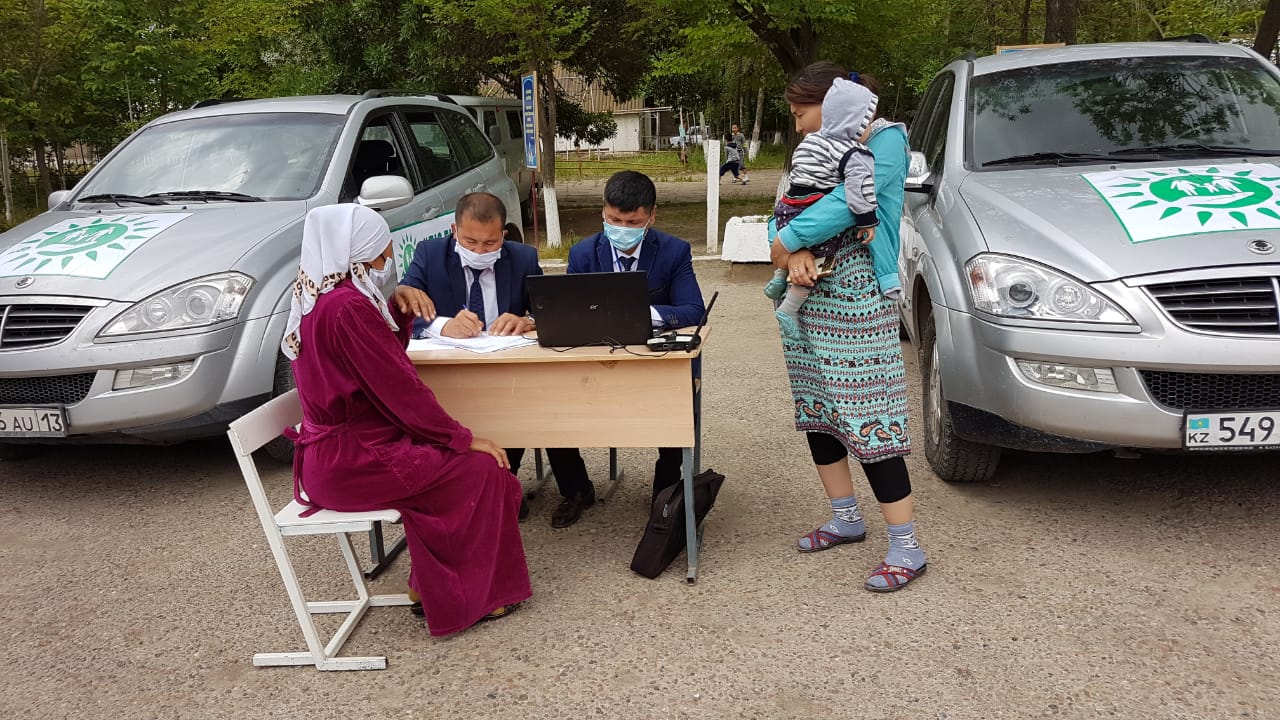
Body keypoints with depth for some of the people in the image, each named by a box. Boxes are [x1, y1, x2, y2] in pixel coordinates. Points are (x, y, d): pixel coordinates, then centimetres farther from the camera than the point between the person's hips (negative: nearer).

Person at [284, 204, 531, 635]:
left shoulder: (317, 297, 8)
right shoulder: (348, 306, -22)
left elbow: (385, 359, 17)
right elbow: (399, 388, -20)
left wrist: (399, 310, 0)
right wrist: (464, 438, -11)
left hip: (329, 455, 10)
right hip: (351, 462, -10)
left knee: (458, 458, 14)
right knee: (483, 473, -6)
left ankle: (429, 584, 19)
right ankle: (471, 597, 9)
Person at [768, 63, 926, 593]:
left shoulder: (884, 138, -6)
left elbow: (849, 203, -22)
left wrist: (786, 242, -14)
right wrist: (797, 252, -12)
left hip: (857, 296, -8)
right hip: (809, 296, 8)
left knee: (868, 420, -9)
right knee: (815, 413, 13)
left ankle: (907, 548, -1)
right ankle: (846, 519, 29)